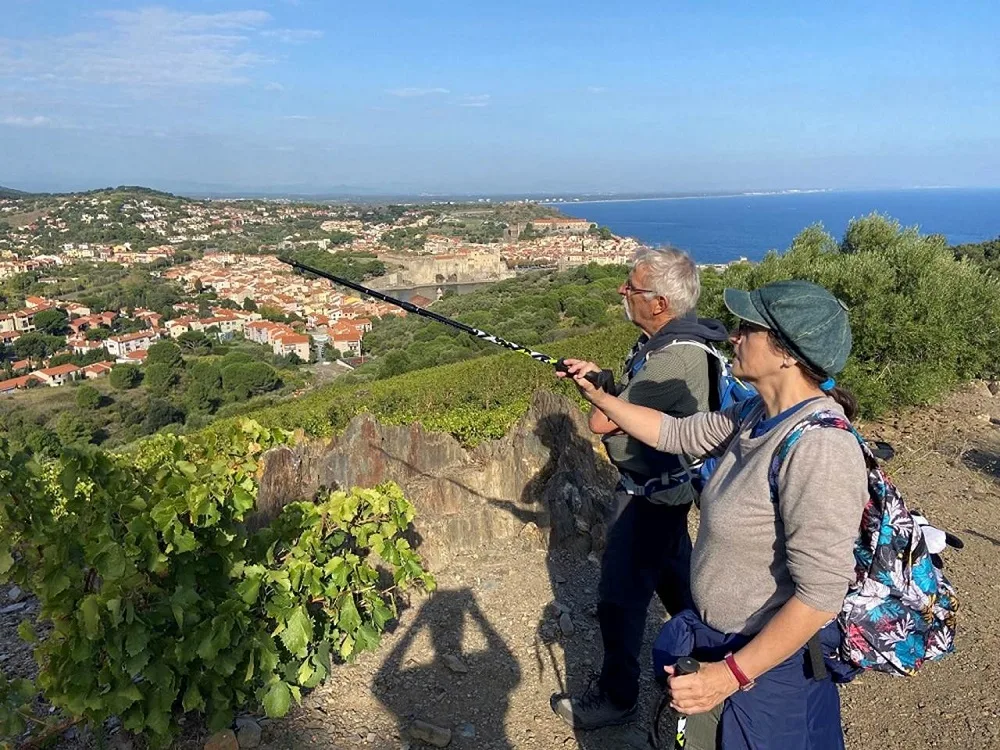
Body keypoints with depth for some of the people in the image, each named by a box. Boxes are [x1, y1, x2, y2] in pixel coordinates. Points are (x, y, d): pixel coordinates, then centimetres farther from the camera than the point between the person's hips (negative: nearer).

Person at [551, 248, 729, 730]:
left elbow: (601, 422, -28)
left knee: (620, 595, 1)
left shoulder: (673, 359, -30)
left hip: (652, 495, -10)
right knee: (673, 572, 26)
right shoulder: (665, 339, 2)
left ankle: (616, 698, 19)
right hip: (665, 486, 10)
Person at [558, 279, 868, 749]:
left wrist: (731, 673, -27)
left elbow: (821, 595, -30)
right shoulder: (756, 416, -4)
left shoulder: (818, 447, -30)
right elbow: (675, 433, 9)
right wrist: (599, 395, 5)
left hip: (772, 664, -8)